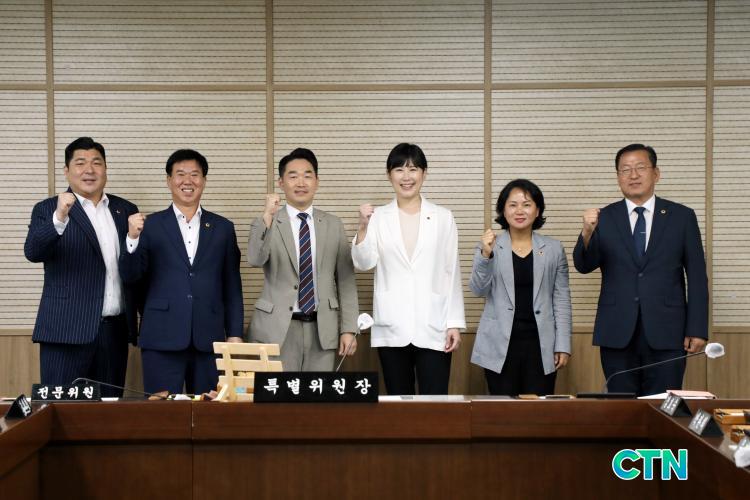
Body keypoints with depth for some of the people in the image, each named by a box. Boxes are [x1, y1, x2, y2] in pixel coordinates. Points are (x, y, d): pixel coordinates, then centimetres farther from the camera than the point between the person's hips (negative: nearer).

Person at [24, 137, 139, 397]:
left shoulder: (126, 210, 13)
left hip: (115, 330, 4)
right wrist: (59, 218, -30)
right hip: (67, 331, -3)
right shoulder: (48, 210, 2)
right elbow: (33, 252, -16)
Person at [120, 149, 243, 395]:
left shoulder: (223, 228, 11)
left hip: (208, 340, 2)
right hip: (162, 339, -1)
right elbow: (130, 276, 0)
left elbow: (232, 286, 11)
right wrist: (132, 237, -16)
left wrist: (235, 335, 5)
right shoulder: (150, 225, 6)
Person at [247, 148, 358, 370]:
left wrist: (348, 329, 3)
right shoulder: (266, 223, 2)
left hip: (322, 329, 2)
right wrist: (267, 217, -28)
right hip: (278, 329, -2)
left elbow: (346, 279, 8)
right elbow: (255, 259, -17)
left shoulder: (333, 224, 8)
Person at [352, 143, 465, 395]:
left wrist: (455, 323, 0)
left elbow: (452, 273, 5)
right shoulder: (378, 217, 5)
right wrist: (363, 227, -21)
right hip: (391, 329, 1)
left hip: (433, 329, -1)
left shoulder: (443, 217, 6)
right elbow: (363, 263, -5)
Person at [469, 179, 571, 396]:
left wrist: (563, 345, 1)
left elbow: (562, 299, 6)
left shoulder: (554, 249, 7)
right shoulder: (488, 247, 4)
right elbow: (479, 289, -5)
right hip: (500, 346, -1)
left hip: (541, 345, 1)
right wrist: (485, 255, -20)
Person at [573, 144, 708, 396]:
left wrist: (697, 329, -2)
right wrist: (587, 233, -24)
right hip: (617, 333, 1)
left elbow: (696, 276, 4)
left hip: (665, 331, 0)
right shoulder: (604, 218, 5)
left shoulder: (682, 217, 4)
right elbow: (584, 266, -4)